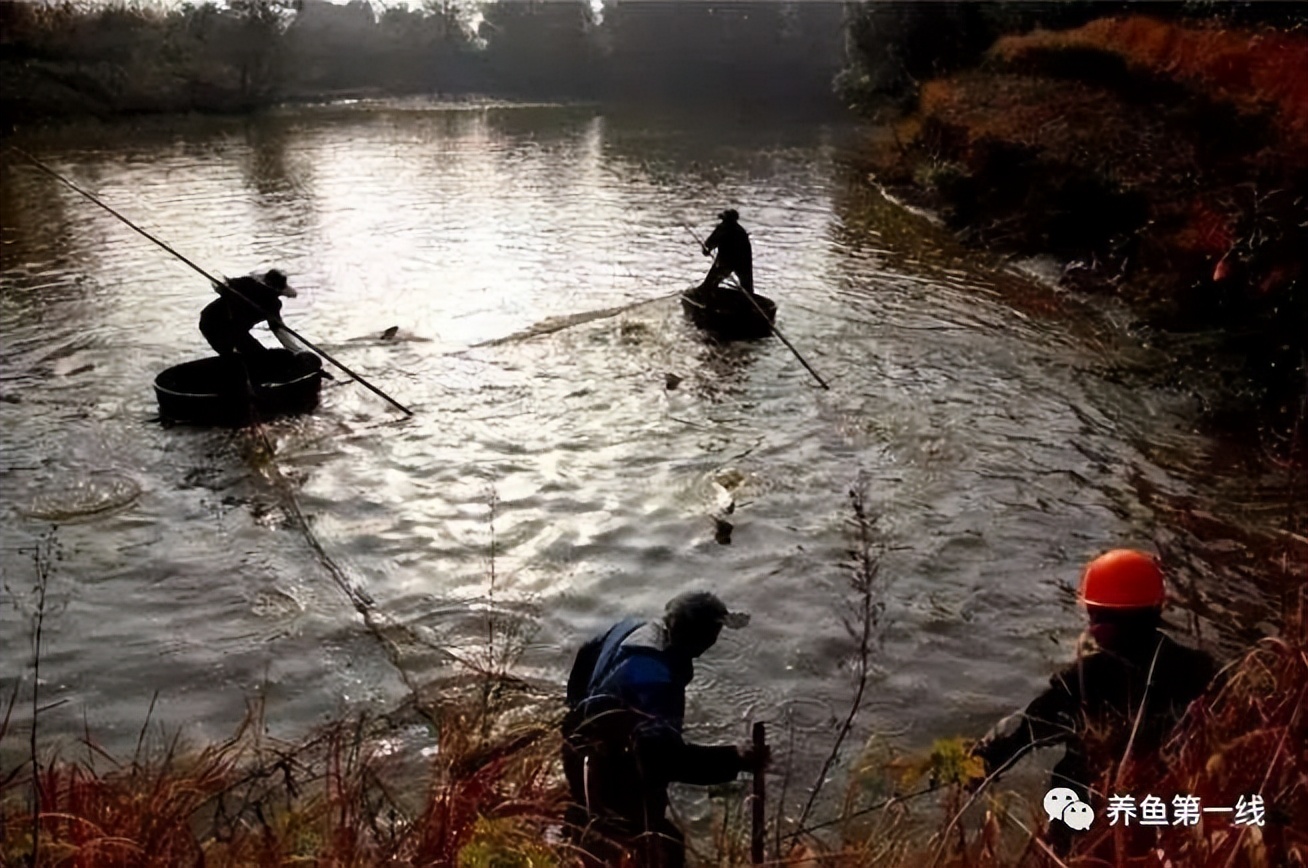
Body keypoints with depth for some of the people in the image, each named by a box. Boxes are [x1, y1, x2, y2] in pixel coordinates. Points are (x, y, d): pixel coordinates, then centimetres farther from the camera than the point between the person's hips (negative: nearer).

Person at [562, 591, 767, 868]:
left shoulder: (632, 628, -9)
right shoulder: (655, 679, -38)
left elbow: (586, 658, 10)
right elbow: (664, 753, -43)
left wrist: (585, 715, 24)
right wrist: (734, 759, -39)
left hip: (590, 753, 9)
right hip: (610, 775, -9)